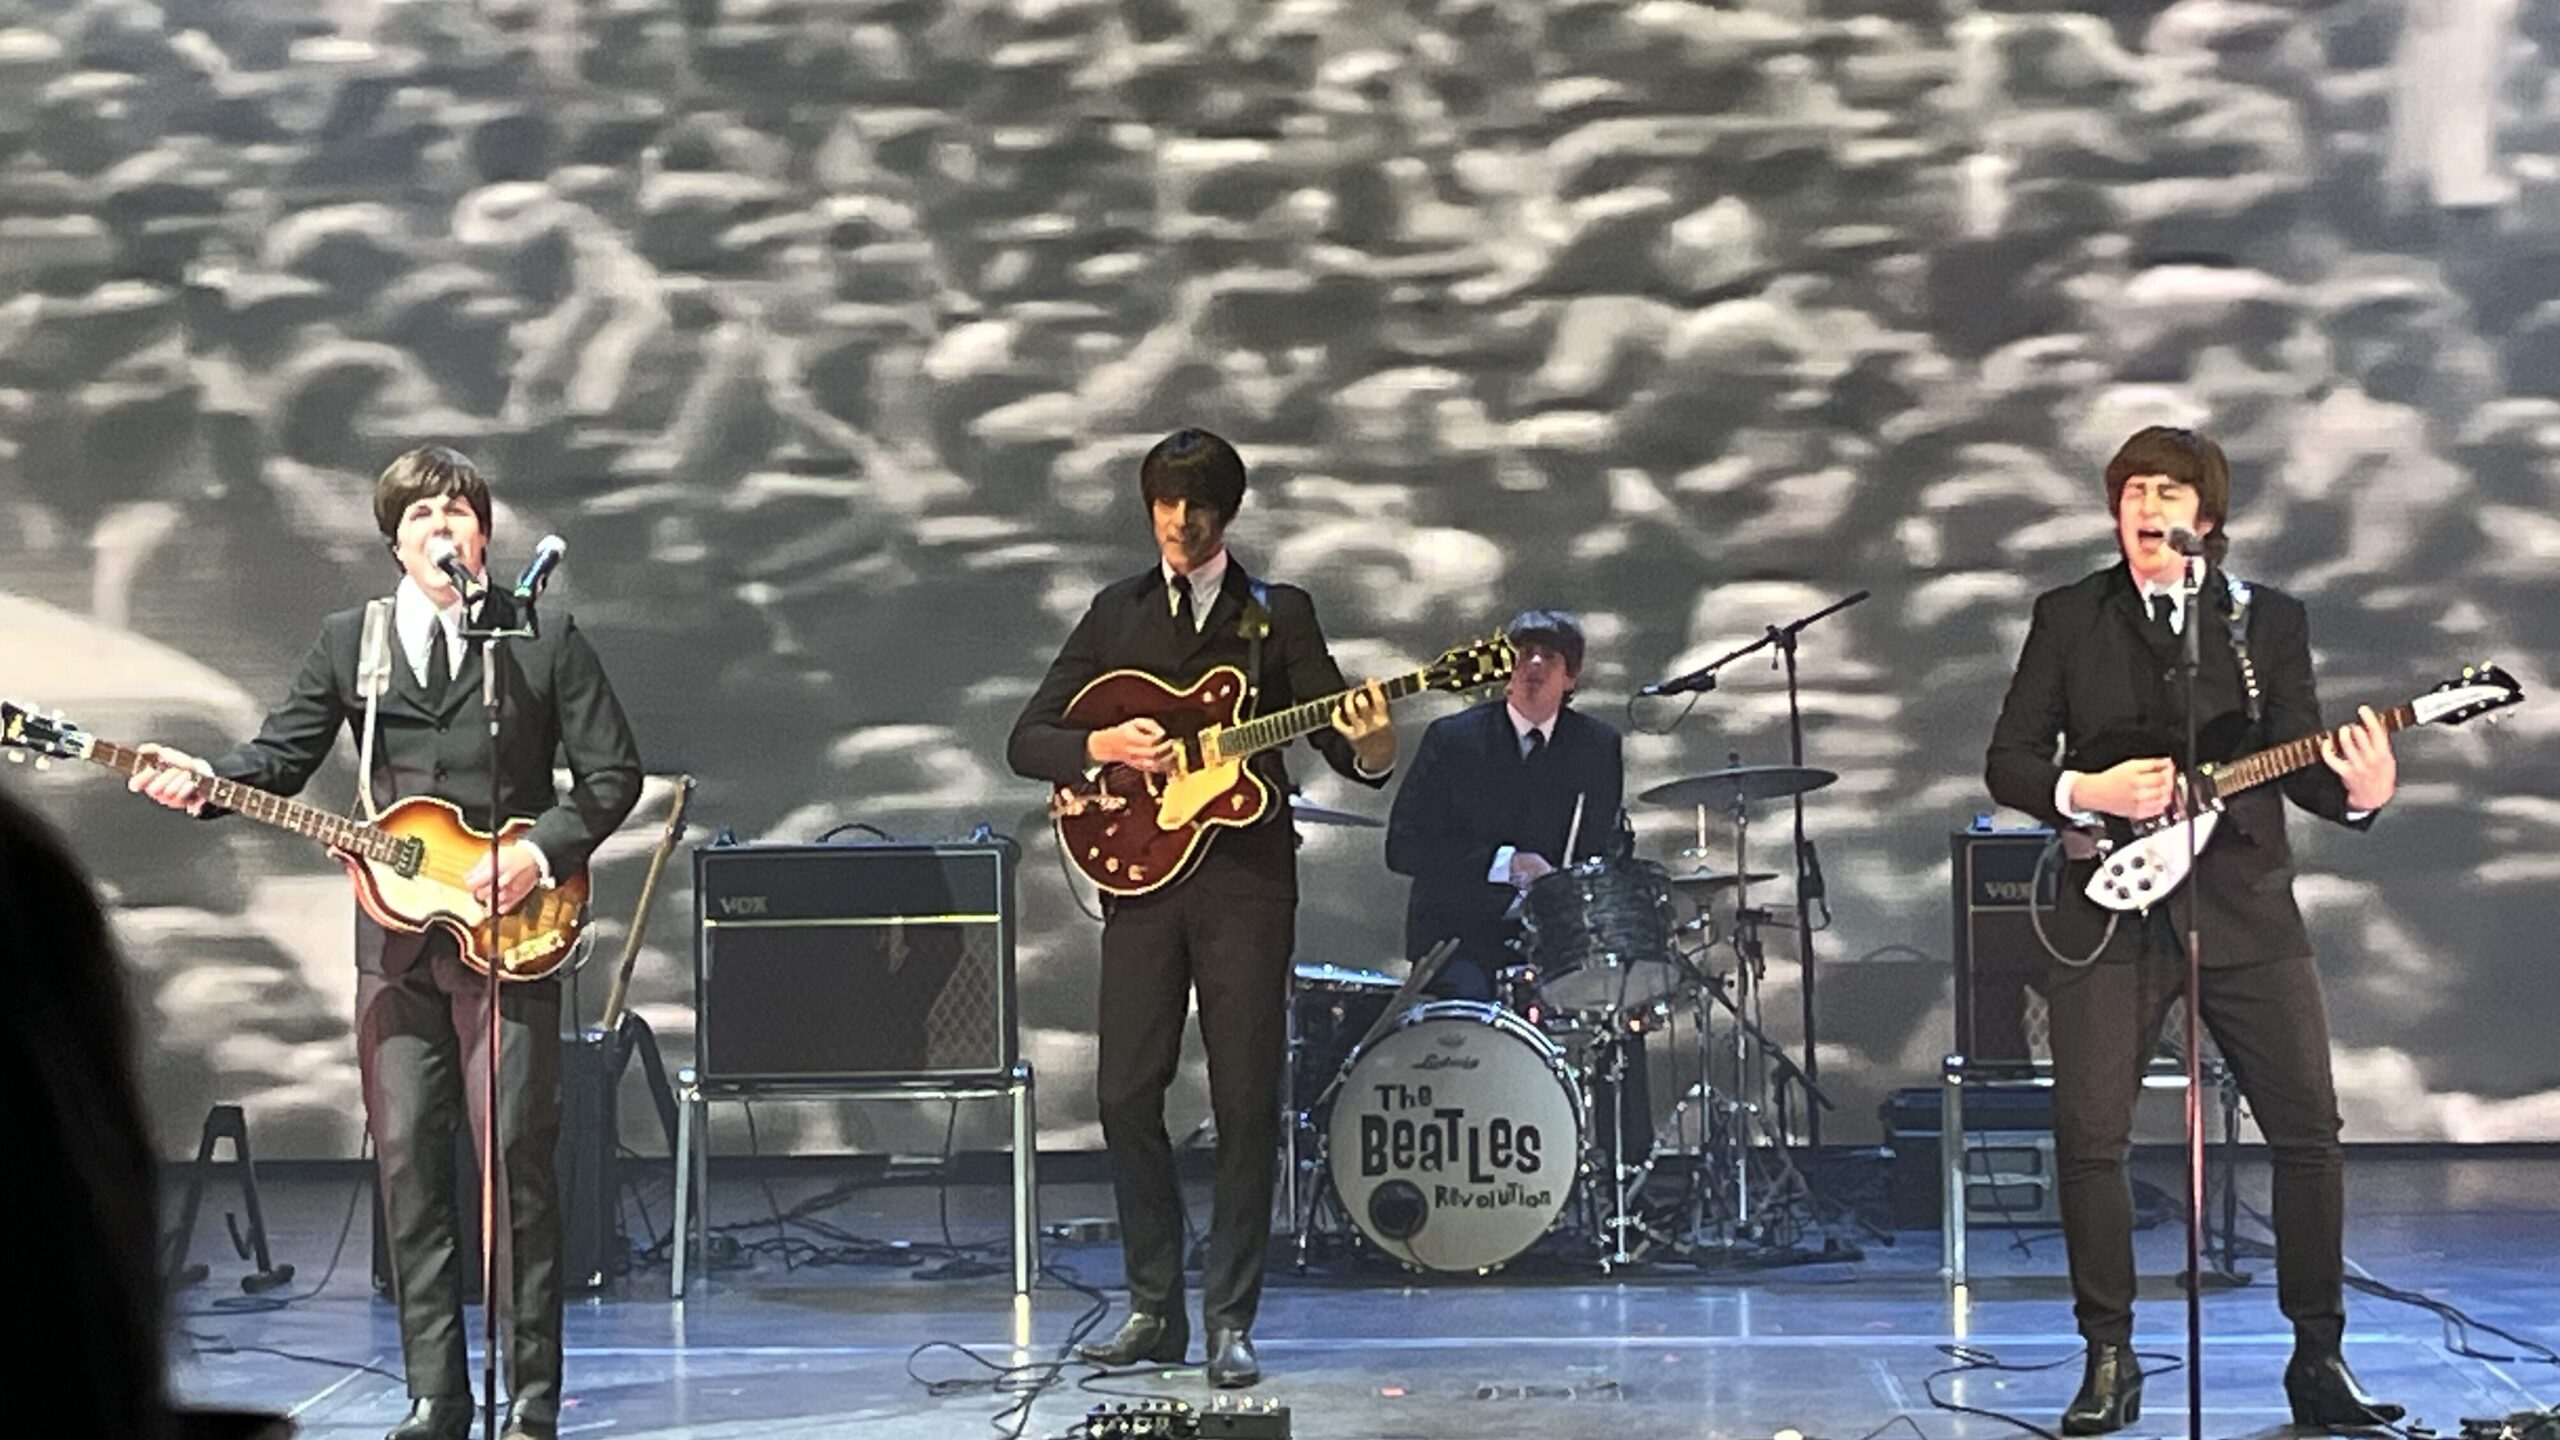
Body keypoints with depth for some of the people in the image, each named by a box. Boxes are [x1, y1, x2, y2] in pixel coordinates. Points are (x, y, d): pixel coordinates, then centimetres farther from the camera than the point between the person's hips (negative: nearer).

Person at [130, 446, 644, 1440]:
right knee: (408, 1162, 3)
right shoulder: (348, 644, 11)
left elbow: (613, 771, 1)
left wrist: (540, 852, -12)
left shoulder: (547, 640, 3)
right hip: (395, 937, 3)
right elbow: (281, 758, 9)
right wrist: (203, 786, -10)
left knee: (517, 1158, -5)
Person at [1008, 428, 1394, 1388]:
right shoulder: (1116, 615, 13)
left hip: (1244, 877, -2)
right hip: (1141, 873, 2)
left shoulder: (1279, 615, 7)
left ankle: (1231, 1320, 2)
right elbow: (1026, 742, 10)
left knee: (1246, 1101, -5)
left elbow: (1340, 738, 2)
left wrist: (1370, 747, -21)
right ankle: (1153, 1310, 11)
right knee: (1126, 1094, -1)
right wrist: (1103, 748, -9)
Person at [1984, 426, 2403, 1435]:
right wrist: (2086, 794, -14)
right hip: (2111, 911, 0)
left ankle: (2319, 1358, 9)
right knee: (2088, 1138, -6)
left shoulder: (2269, 620, 8)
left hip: (2244, 908, 1)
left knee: (2309, 1127, -3)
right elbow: (2006, 762, 5)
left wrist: (2358, 791, -18)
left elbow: (2301, 767, 4)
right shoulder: (2068, 619, 7)